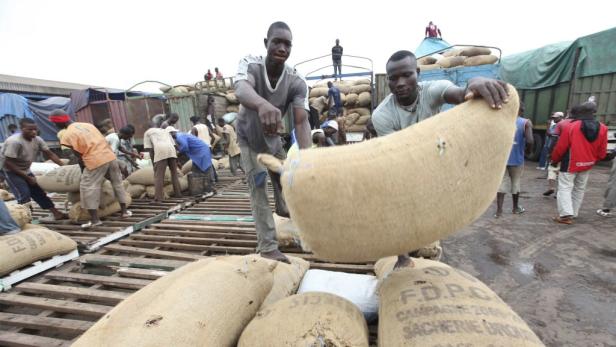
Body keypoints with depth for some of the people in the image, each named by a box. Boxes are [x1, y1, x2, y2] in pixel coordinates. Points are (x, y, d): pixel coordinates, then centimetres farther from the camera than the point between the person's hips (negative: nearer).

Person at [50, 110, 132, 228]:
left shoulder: (68, 136, -1)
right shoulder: (86, 124, 17)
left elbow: (79, 156, 0)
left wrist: (83, 172, 13)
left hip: (96, 161, -6)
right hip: (110, 156, 7)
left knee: (88, 188, 3)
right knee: (117, 183, 17)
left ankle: (94, 220, 2)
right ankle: (124, 211, 25)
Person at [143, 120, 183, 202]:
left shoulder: (148, 132, 25)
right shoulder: (165, 131, 36)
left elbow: (150, 150, 13)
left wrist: (153, 163, 16)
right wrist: (176, 161, 30)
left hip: (160, 150, -4)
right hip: (171, 149, 4)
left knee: (158, 176, -1)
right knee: (174, 173, 15)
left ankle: (158, 198, -5)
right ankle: (178, 193, 19)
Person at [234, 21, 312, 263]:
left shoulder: (297, 83, -26)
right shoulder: (250, 65, -29)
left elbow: (301, 121, -37)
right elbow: (241, 89, -52)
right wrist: (263, 104, -77)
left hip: (273, 137, 3)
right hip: (249, 138, -3)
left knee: (282, 177, 20)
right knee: (258, 189, -11)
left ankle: (282, 208, 54)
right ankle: (268, 248, -5)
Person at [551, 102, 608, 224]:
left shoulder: (570, 126, -15)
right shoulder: (602, 128, 1)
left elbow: (560, 147, -11)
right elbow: (602, 152, 6)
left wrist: (554, 160, 4)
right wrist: (593, 160, 23)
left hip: (570, 164, -5)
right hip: (587, 165, 6)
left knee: (565, 188, -2)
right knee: (579, 190, 16)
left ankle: (566, 214, -12)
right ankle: (573, 214, 22)